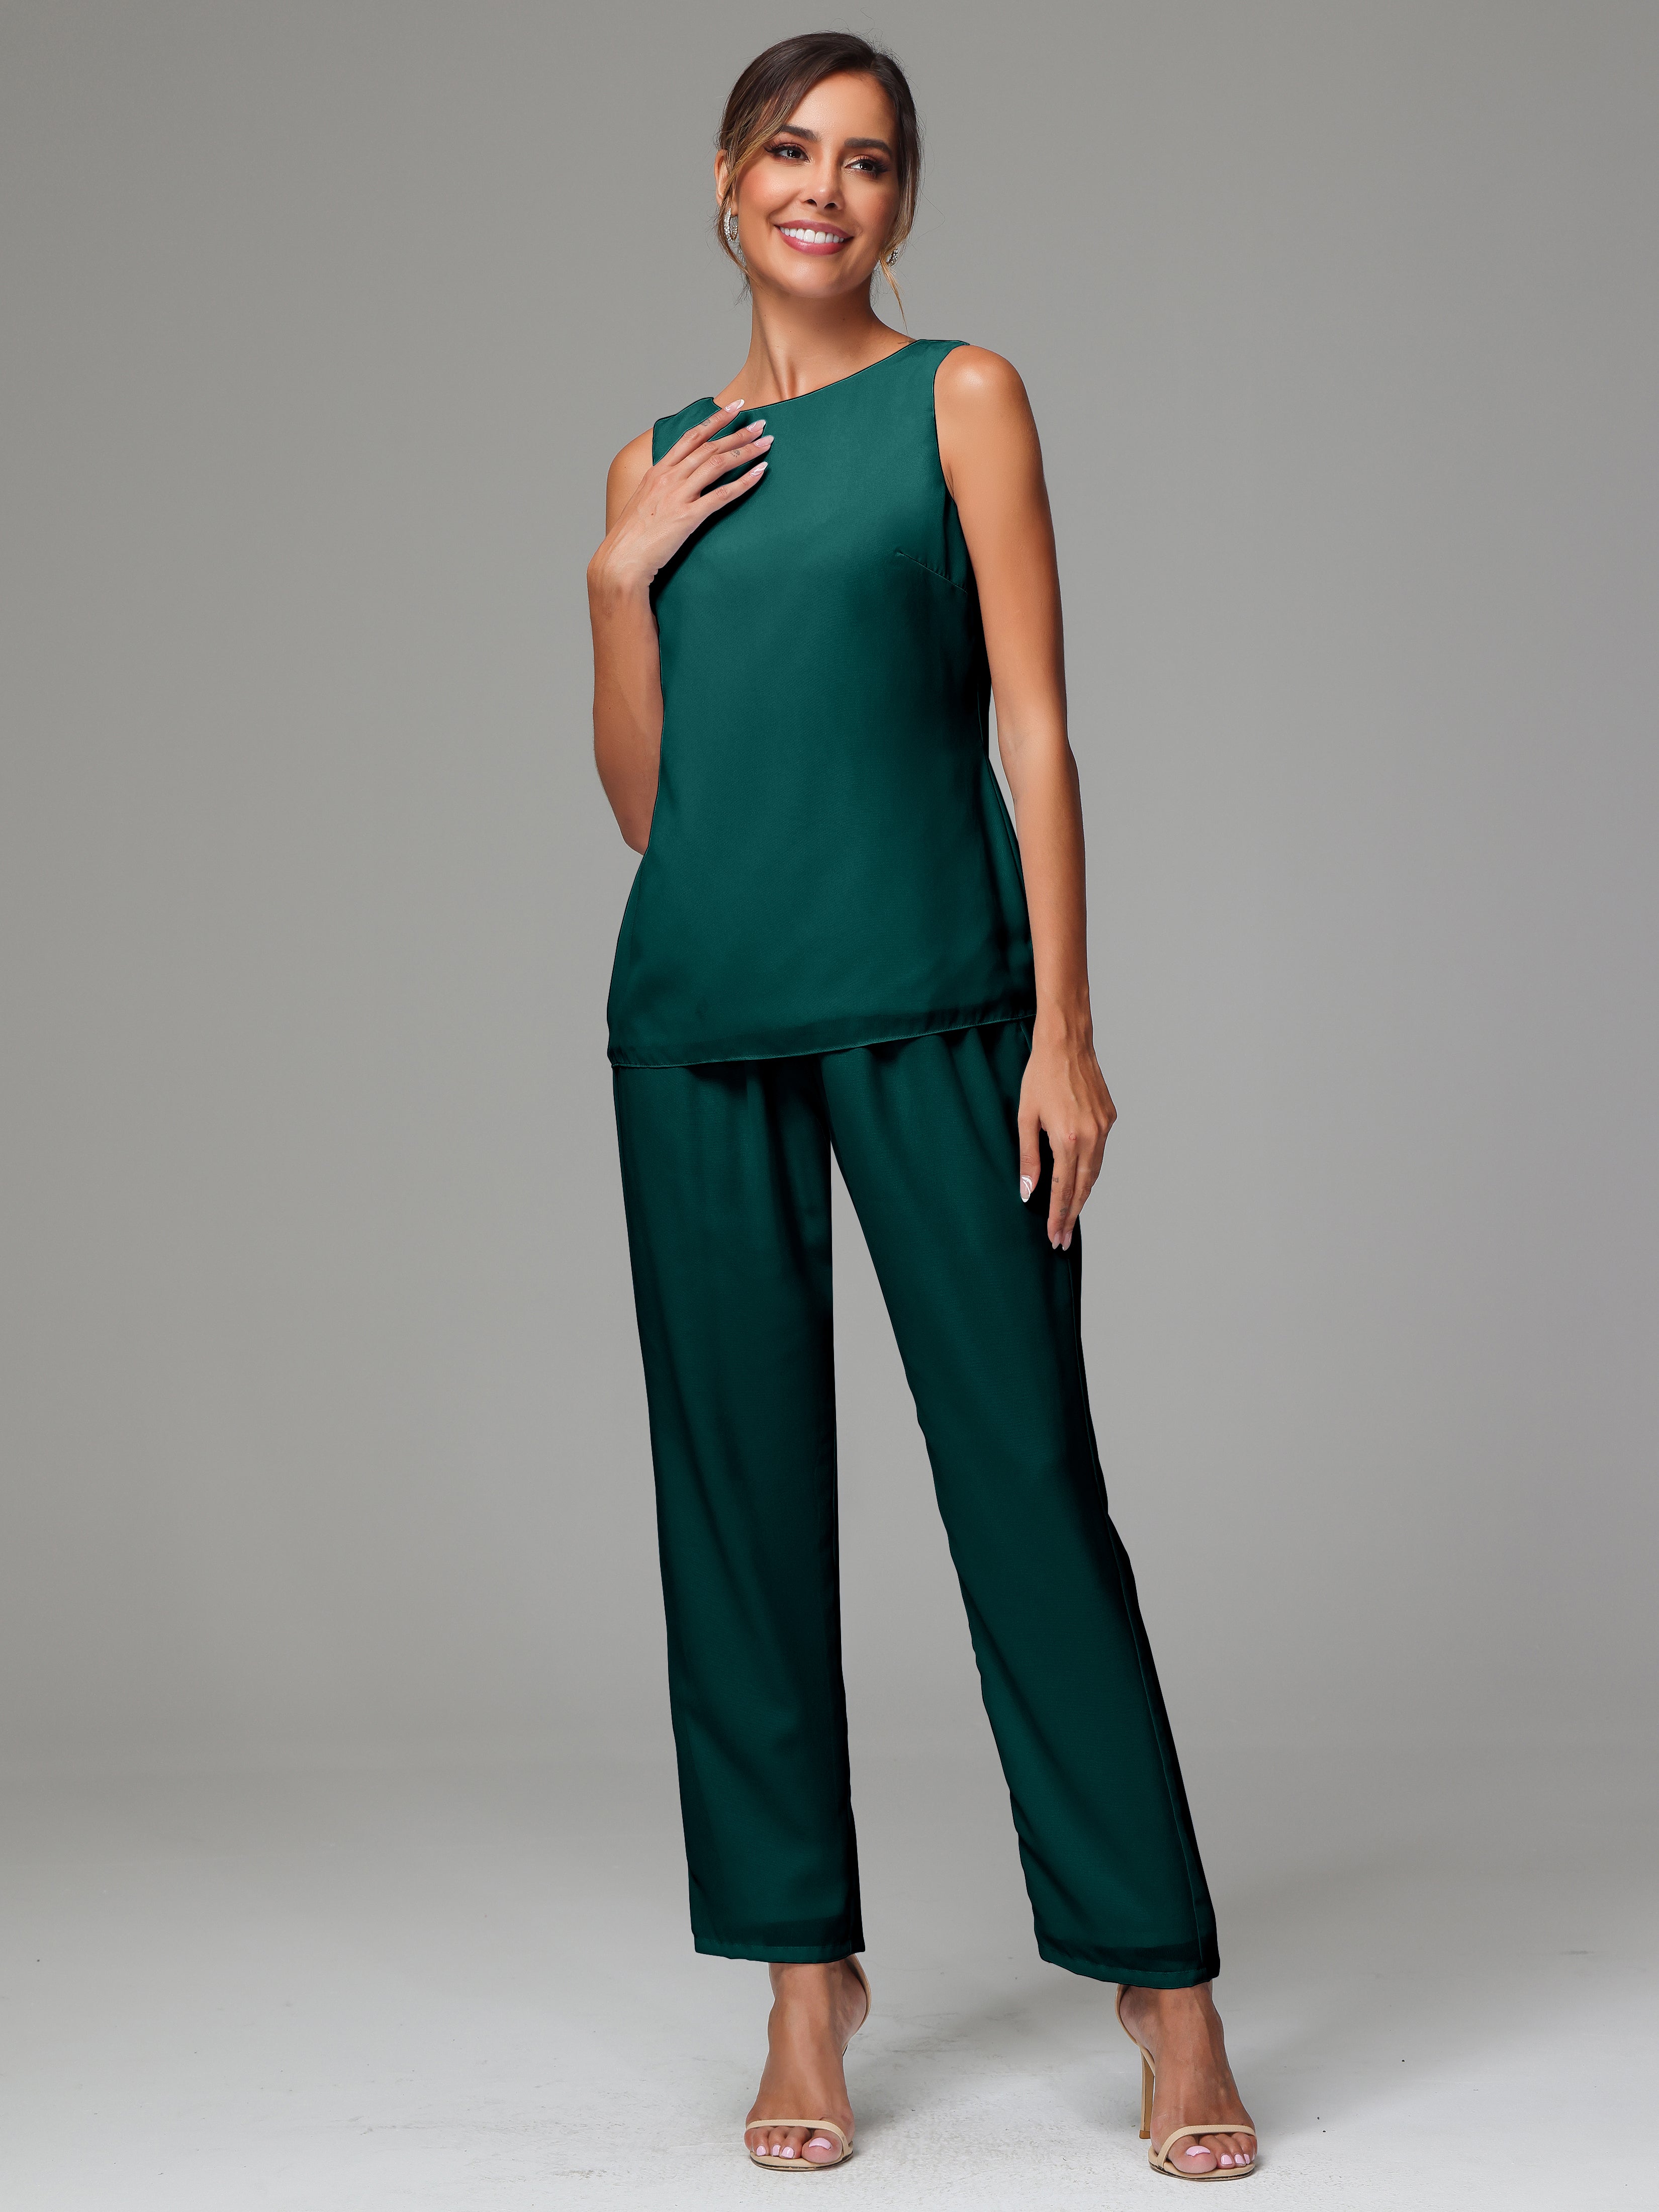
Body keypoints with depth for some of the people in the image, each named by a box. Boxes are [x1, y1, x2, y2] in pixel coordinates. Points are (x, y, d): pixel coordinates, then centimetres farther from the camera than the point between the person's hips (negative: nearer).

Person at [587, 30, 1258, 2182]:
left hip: (925, 994, -4)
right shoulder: (665, 457, 15)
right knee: (740, 1483, 5)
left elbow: (1035, 723, -2)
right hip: (697, 1003, 4)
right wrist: (618, 577, 0)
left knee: (1026, 1472, -5)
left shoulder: (961, 397, 5)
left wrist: (1066, 1027, -10)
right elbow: (641, 798, 14)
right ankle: (806, 1970, 17)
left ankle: (1164, 1976, 5)